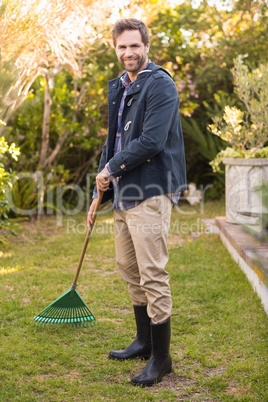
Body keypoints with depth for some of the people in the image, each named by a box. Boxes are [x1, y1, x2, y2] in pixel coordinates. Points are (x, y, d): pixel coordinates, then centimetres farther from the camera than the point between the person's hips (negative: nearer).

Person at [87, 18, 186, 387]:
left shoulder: (160, 85, -11)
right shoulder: (118, 88, 17)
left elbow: (151, 142, -21)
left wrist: (110, 169, -10)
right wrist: (100, 191, 18)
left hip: (150, 193, -9)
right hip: (123, 194, 9)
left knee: (152, 274, -6)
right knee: (129, 268, 16)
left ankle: (161, 358, 7)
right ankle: (144, 342, 32)